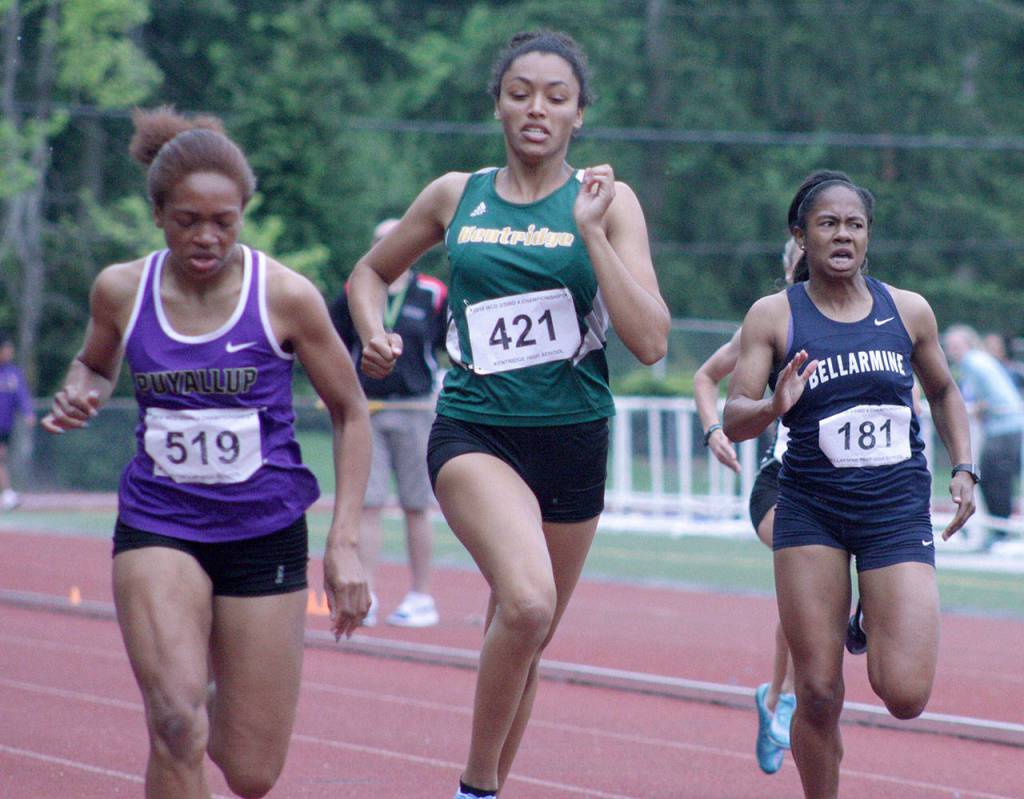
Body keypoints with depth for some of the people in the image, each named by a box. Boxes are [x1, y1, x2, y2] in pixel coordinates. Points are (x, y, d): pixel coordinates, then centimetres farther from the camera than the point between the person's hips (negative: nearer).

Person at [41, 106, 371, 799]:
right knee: (175, 722, -27)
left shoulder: (285, 295, -9)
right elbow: (97, 366, 20)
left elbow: (351, 413, 2)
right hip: (158, 525, 0)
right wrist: (80, 396, -5)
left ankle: (219, 711, 40)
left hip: (265, 533, 0)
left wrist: (345, 544, -4)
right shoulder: (121, 290, -2)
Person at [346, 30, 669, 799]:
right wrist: (374, 332, 0)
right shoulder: (456, 196, 4)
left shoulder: (607, 201, 0)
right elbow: (371, 273, 21)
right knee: (528, 602, -27)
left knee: (525, 640, 13)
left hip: (572, 442, 2)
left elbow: (651, 341, -10)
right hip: (474, 431, -2)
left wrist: (591, 233, -17)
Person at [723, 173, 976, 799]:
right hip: (811, 512, -1)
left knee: (906, 696, -9)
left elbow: (943, 392, 22)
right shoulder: (773, 316, -2)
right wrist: (773, 408, -28)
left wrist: (964, 469, 11)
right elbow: (733, 420, -7)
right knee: (818, 694, -4)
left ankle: (874, 623, 25)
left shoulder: (910, 311, 5)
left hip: (898, 511, 1)